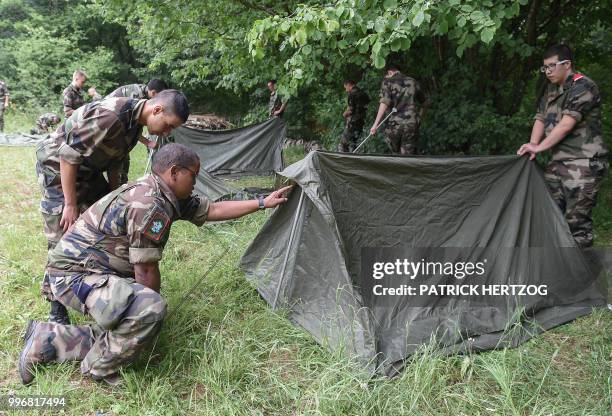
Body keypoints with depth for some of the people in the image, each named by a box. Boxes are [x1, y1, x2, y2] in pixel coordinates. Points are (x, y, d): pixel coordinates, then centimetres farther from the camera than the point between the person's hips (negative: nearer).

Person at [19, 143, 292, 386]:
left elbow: (214, 210, 13)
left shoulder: (168, 196, 6)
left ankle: (45, 339, 12)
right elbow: (146, 270, -19)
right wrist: (152, 301, -1)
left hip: (99, 270, 10)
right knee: (150, 309, -29)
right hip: (75, 274, -10)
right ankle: (99, 368, -6)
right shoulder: (149, 205, -25)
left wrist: (263, 202, 15)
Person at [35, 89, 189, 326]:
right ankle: (57, 311, 6)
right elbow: (68, 155, -30)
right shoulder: (110, 116, -33)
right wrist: (71, 205, -24)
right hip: (58, 167, -9)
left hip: (88, 171, 9)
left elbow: (115, 161, 9)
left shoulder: (135, 123, -4)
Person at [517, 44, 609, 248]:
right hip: (559, 162, 8)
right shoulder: (551, 90, 15)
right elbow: (540, 119, 11)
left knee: (576, 218, -8)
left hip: (583, 163, -8)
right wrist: (533, 145, -5)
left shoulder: (583, 87, -12)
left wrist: (539, 147, -21)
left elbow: (566, 125, -21)